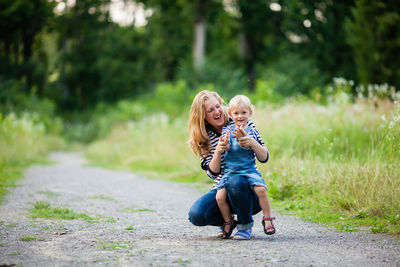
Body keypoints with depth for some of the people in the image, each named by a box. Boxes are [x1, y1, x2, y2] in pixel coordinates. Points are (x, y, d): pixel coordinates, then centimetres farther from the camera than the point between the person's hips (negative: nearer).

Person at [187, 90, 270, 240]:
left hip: (248, 187, -2)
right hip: (221, 189, 3)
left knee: (235, 183, -38)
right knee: (196, 215, -24)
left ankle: (245, 223, -9)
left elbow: (264, 158, -9)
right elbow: (213, 173, -6)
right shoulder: (204, 138, 3)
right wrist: (218, 152, -24)